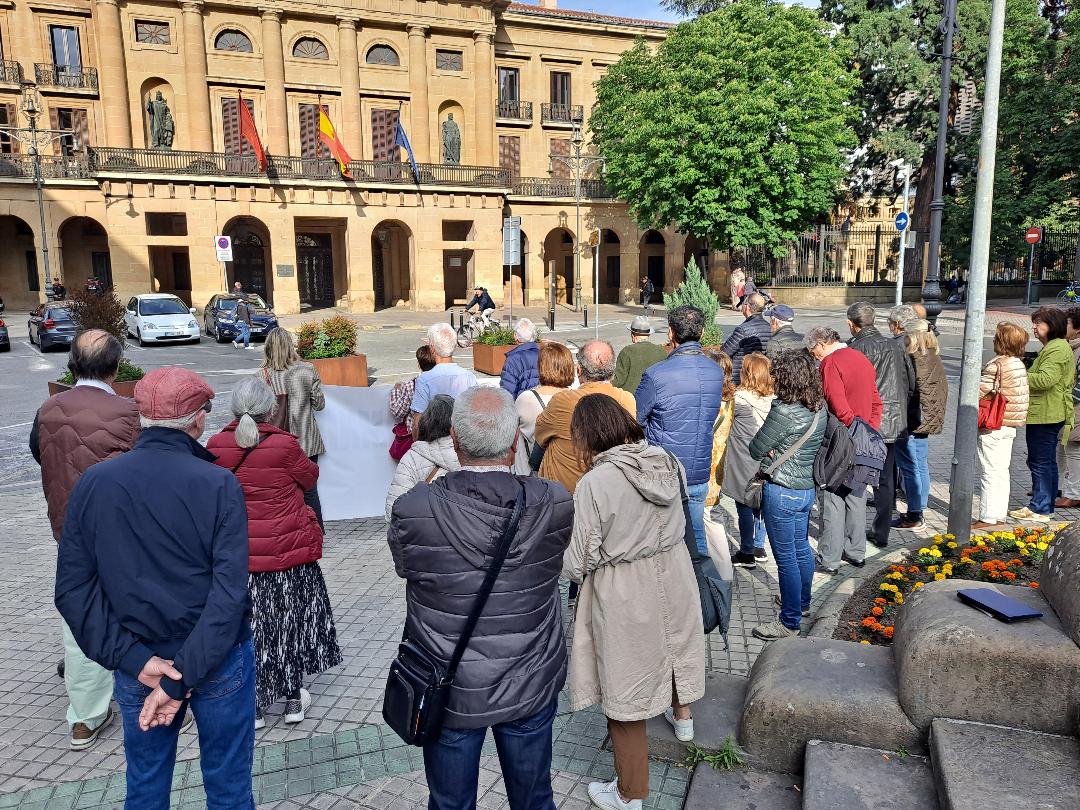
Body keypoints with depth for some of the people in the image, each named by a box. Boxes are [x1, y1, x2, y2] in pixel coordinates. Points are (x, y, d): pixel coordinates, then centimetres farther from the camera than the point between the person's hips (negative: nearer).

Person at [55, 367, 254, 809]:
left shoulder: (92, 483, -7)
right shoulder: (218, 485, -17)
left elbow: (72, 588, -7)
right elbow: (229, 591, -22)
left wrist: (133, 657, -9)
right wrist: (184, 679, -17)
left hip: (137, 665, 3)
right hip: (219, 660, -3)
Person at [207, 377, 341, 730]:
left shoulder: (216, 446, -8)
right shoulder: (284, 445, -18)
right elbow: (310, 478, -1)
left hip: (236, 553, 2)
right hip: (288, 549, -2)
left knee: (247, 626, 14)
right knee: (290, 620, 16)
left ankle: (252, 705, 23)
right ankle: (293, 698, 28)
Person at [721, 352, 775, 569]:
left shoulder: (740, 399, -20)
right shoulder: (773, 399, -3)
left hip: (744, 465, -6)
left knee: (745, 508, 5)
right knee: (760, 506, 18)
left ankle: (746, 554, 15)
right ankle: (759, 548, 31)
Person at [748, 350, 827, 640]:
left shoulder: (783, 411, -23)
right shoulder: (819, 410, 1)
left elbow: (755, 450, -15)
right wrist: (777, 451, -2)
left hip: (782, 491, -9)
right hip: (807, 488, 9)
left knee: (786, 557, 2)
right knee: (801, 548, 24)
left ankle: (789, 622, 14)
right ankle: (802, 602, 43)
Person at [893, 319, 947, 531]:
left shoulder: (913, 360, -19)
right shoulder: (935, 359, 8)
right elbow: (943, 389, 15)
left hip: (910, 422, -9)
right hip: (926, 420, 9)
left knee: (909, 468, -2)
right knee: (921, 466, 15)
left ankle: (914, 517, 4)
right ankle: (918, 512, 25)